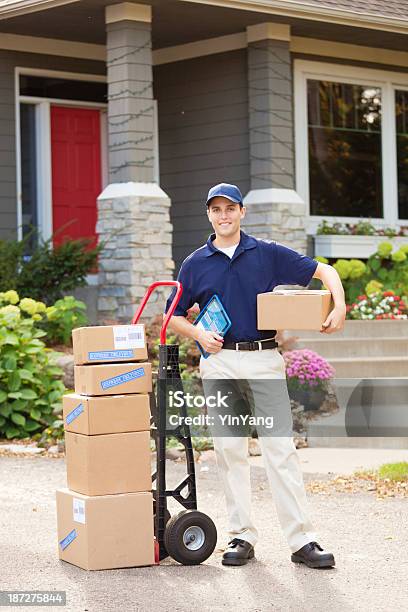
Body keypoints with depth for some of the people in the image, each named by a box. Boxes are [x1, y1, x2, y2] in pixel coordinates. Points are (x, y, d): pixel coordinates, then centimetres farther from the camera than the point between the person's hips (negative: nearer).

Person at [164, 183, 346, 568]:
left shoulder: (268, 254, 5)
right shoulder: (195, 264, 8)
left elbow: (324, 271, 8)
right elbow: (173, 316, 13)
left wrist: (339, 307, -9)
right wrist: (199, 334, -6)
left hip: (265, 360, -1)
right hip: (220, 363, 1)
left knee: (281, 449, -5)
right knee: (230, 452, 3)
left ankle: (301, 540, -5)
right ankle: (241, 536, 11)